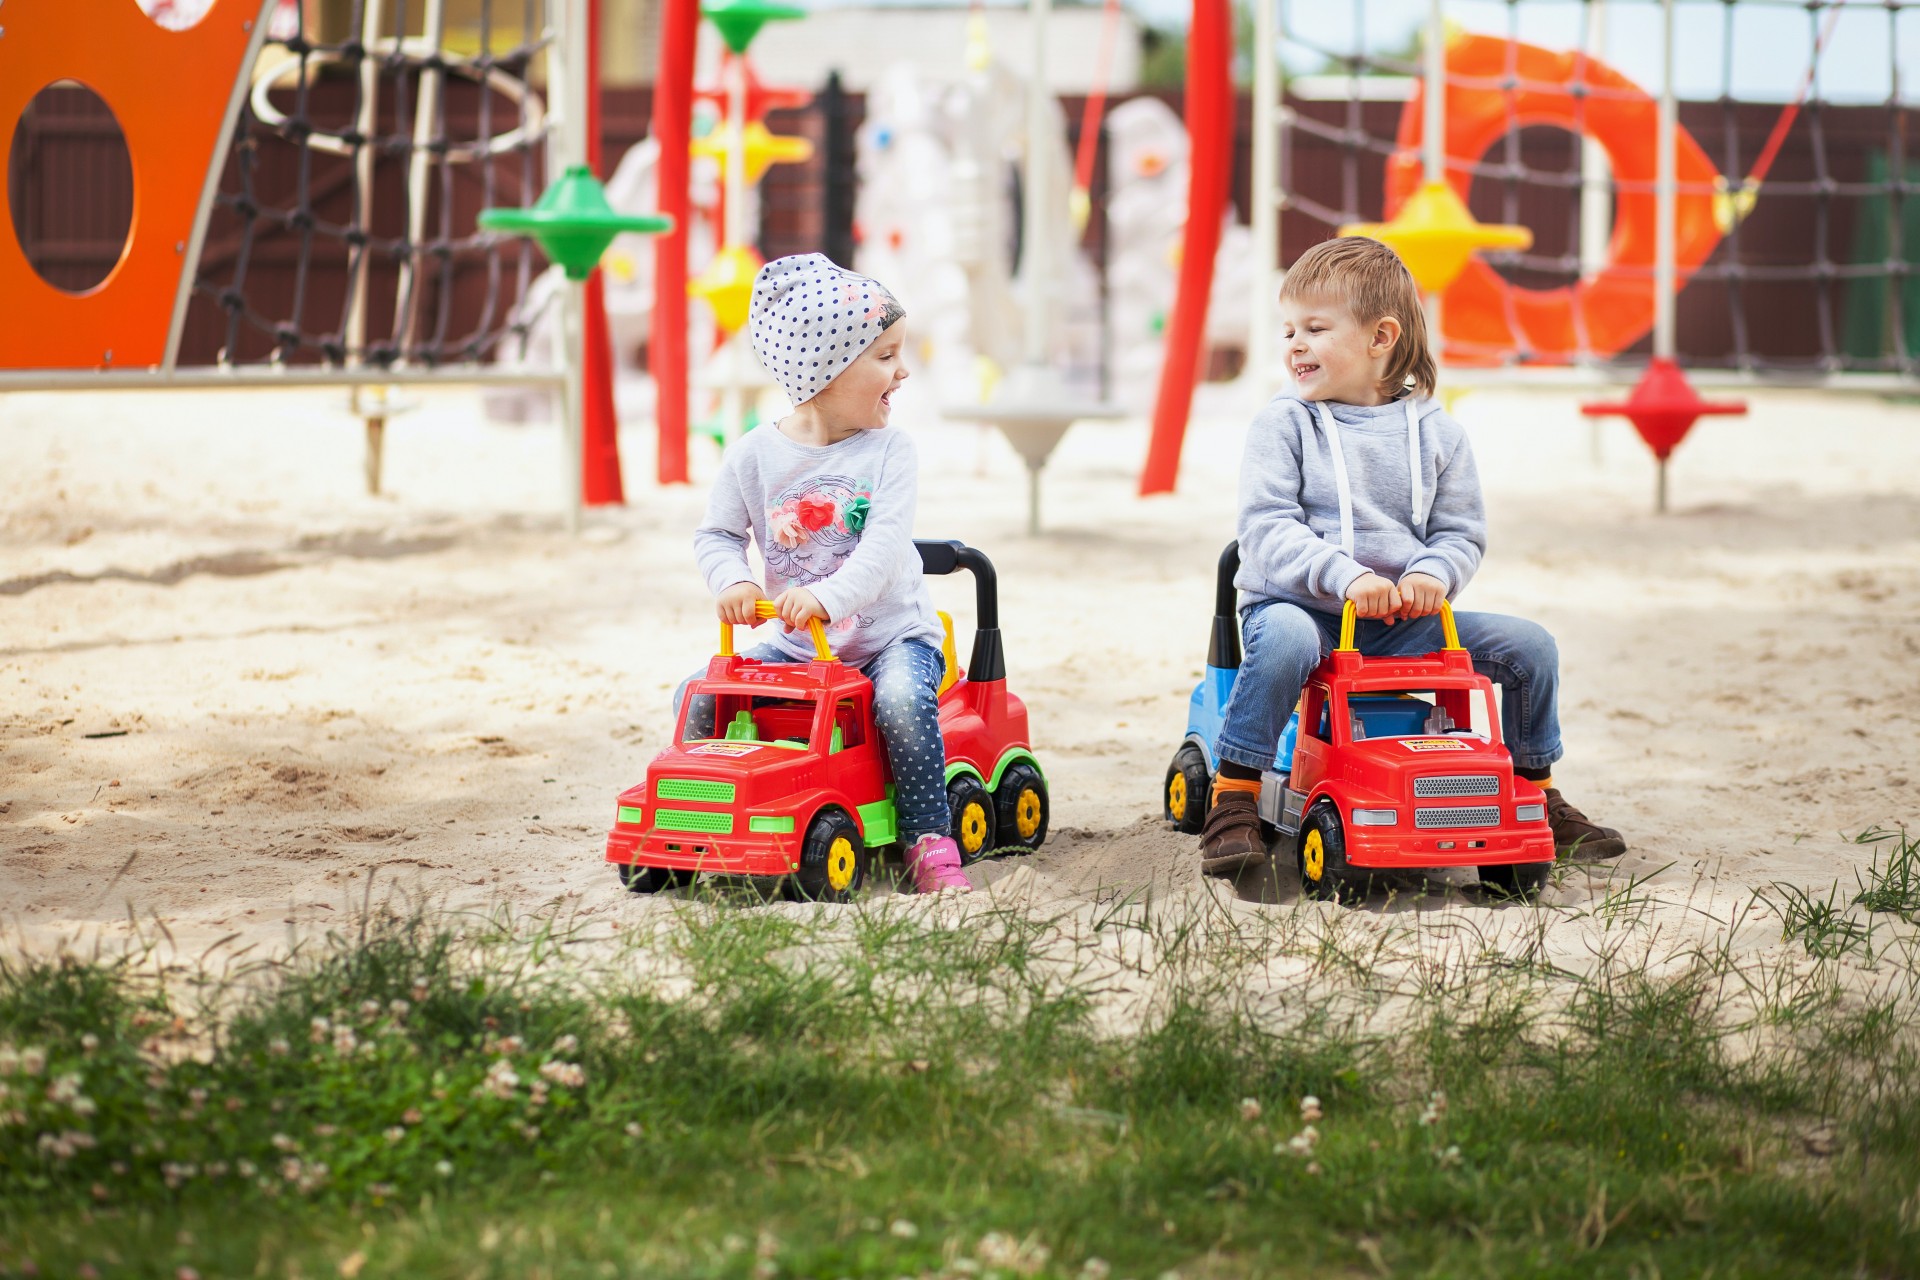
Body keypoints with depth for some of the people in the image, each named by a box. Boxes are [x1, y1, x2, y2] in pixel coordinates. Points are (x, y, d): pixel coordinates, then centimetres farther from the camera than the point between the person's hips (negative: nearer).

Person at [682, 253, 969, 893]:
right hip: (800, 646, 3)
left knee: (903, 699, -34)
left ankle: (930, 843, -23)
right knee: (697, 697, -11)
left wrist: (829, 596, -36)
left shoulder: (889, 450, -7)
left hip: (892, 632, -2)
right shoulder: (755, 455, -3)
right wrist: (732, 581, -20)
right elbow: (716, 535, 3)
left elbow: (884, 544, -19)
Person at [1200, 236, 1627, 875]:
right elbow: (1266, 529, -11)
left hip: (1404, 624, 3)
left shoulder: (1435, 433, 7)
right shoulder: (1283, 425, -1)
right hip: (1302, 606, -3)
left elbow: (1462, 534, 7)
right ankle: (1233, 799, -28)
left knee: (1530, 645, -7)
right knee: (1283, 638, -39)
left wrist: (1433, 574, -18)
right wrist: (1346, 576, -26)